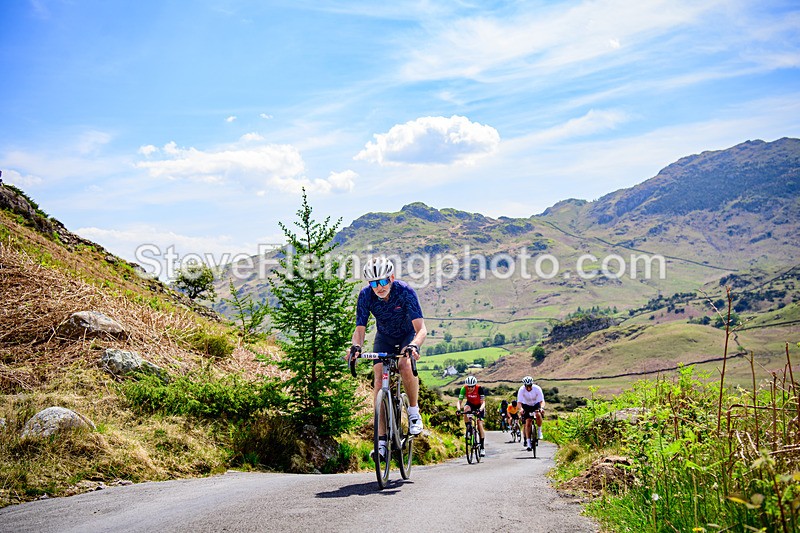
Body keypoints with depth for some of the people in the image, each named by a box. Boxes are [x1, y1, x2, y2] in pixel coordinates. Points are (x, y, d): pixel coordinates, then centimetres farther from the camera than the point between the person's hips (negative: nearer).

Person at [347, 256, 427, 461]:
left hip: (408, 335, -2)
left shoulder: (405, 291, -31)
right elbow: (360, 329, -22)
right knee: (379, 380, -15)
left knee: (405, 365, -33)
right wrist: (356, 346, -44)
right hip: (384, 337, 3)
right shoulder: (365, 295, -24)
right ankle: (381, 438, -12)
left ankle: (414, 411, -8)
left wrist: (414, 345, -57)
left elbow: (421, 328, -36)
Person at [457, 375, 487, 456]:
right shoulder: (464, 389, -25)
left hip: (479, 406, -2)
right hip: (470, 404, 2)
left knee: (480, 424, -13)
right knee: (465, 409, -35)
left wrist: (480, 410, -49)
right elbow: (459, 401, -23)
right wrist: (459, 409, -43)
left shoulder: (479, 389, -30)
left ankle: (482, 447, -7)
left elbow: (483, 402, -30)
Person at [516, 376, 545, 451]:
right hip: (526, 406, 0)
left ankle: (539, 431, -8)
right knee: (528, 423, -12)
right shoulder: (522, 390, -25)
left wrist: (541, 408, -47)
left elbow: (542, 401, -28)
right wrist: (521, 409, -48)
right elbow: (519, 402, -29)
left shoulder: (537, 388, -27)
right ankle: (528, 442, -9)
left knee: (538, 415, -31)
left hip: (536, 404, 0)